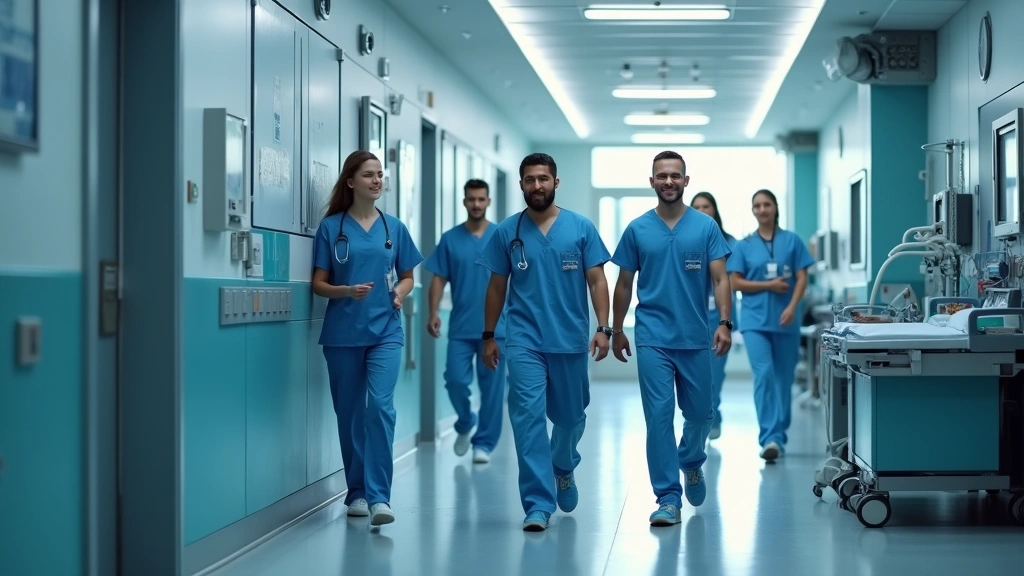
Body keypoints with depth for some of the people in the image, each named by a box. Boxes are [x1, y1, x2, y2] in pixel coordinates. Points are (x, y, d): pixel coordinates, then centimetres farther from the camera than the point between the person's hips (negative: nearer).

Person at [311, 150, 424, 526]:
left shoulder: (394, 228, 7)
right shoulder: (331, 227, 2)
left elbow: (407, 276, 15)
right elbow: (318, 284, 2)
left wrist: (400, 292, -8)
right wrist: (346, 291, -17)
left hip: (385, 331, 0)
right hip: (342, 333, 0)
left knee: (380, 405, -15)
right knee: (349, 413, 7)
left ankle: (379, 496, -16)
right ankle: (357, 492, 20)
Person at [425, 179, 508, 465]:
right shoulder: (450, 239, 4)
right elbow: (439, 279, 3)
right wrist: (433, 313, -9)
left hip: (495, 327, -1)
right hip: (460, 328, 1)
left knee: (492, 387, 1)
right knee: (455, 380, -5)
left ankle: (484, 442, 12)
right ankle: (465, 423, 23)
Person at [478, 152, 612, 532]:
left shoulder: (581, 228, 0)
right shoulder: (507, 232, 2)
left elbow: (596, 280, -1)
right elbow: (497, 287, 8)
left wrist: (603, 328, -10)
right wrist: (489, 336, 8)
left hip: (571, 340, 1)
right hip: (524, 341, -1)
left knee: (570, 416, 14)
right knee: (528, 418, -9)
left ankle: (564, 469, 45)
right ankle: (538, 503, -6)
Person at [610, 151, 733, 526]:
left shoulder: (706, 227, 1)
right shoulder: (637, 230, 3)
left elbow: (720, 279, -4)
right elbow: (624, 284, 10)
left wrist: (725, 322, -17)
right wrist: (616, 331, 11)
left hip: (695, 339, 1)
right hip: (653, 339, -1)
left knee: (699, 412, 11)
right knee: (659, 416, -5)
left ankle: (691, 462, 42)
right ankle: (668, 497, -1)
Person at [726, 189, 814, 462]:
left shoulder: (792, 241, 5)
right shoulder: (744, 245, 5)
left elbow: (802, 278, 1)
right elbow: (736, 282, 3)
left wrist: (792, 307, -14)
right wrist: (769, 285, -8)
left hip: (785, 321, 1)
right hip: (755, 320, -1)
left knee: (784, 379, 7)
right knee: (764, 374, -14)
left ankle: (779, 435, 21)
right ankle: (770, 438, -17)